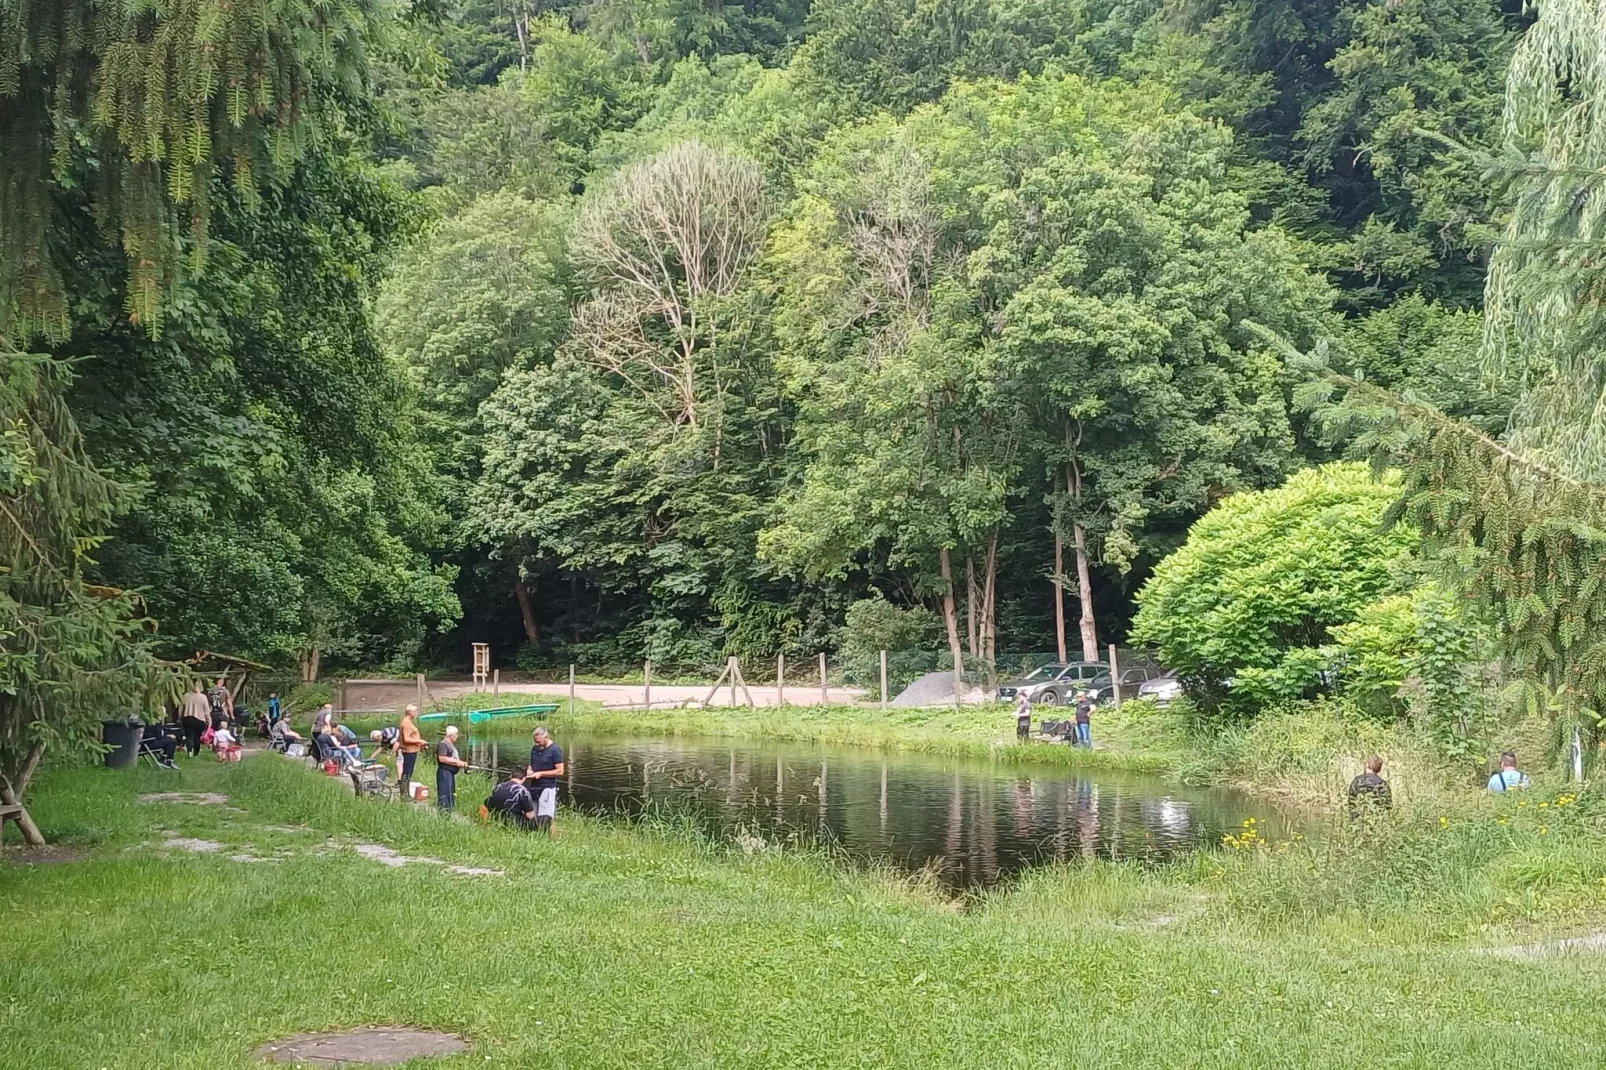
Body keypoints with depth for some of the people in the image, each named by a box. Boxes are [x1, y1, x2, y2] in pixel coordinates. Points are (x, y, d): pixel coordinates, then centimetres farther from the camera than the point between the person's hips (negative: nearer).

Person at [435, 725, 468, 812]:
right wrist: (457, 762, -19)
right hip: (445, 772, -11)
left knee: (452, 794, 11)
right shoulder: (443, 744, -11)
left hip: (451, 772, 11)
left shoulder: (452, 745, 21)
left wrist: (461, 763, 11)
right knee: (445, 794, -14)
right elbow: (442, 758, -21)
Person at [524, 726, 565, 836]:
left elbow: (560, 771, -13)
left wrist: (540, 774, -15)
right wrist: (529, 770, 0)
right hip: (534, 787, 7)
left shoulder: (555, 750, -10)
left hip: (548, 788, -7)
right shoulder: (534, 749, 10)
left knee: (545, 819, -14)